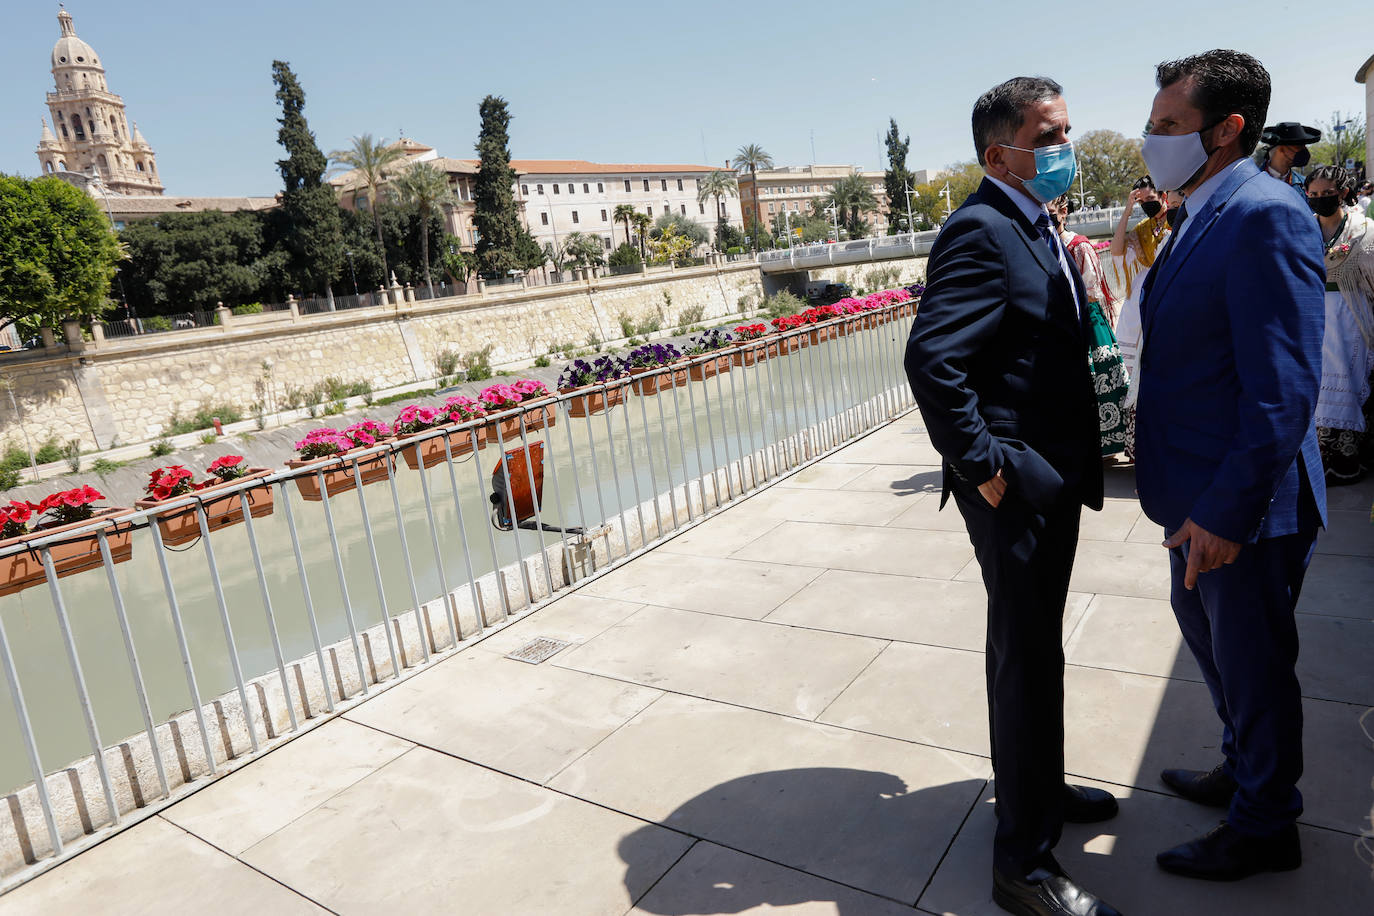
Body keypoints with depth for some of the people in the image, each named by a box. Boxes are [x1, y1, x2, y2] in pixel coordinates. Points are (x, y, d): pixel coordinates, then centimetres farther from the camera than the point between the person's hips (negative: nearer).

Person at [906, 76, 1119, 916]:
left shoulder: (1036, 229, 15)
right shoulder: (982, 230, -17)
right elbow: (931, 358, -30)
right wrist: (984, 466, -24)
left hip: (1050, 483, 10)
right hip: (1014, 490, -10)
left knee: (1033, 651, 22)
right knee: (1027, 659, 0)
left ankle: (1039, 788, 43)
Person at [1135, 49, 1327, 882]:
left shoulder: (1266, 218, -20)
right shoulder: (1203, 218, 11)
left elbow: (1284, 389, -25)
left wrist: (1227, 510, -25)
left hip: (1242, 506, -10)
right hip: (1202, 498, 10)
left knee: (1254, 665, 9)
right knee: (1207, 633, 25)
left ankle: (1265, 829, 32)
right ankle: (1245, 772, 49)